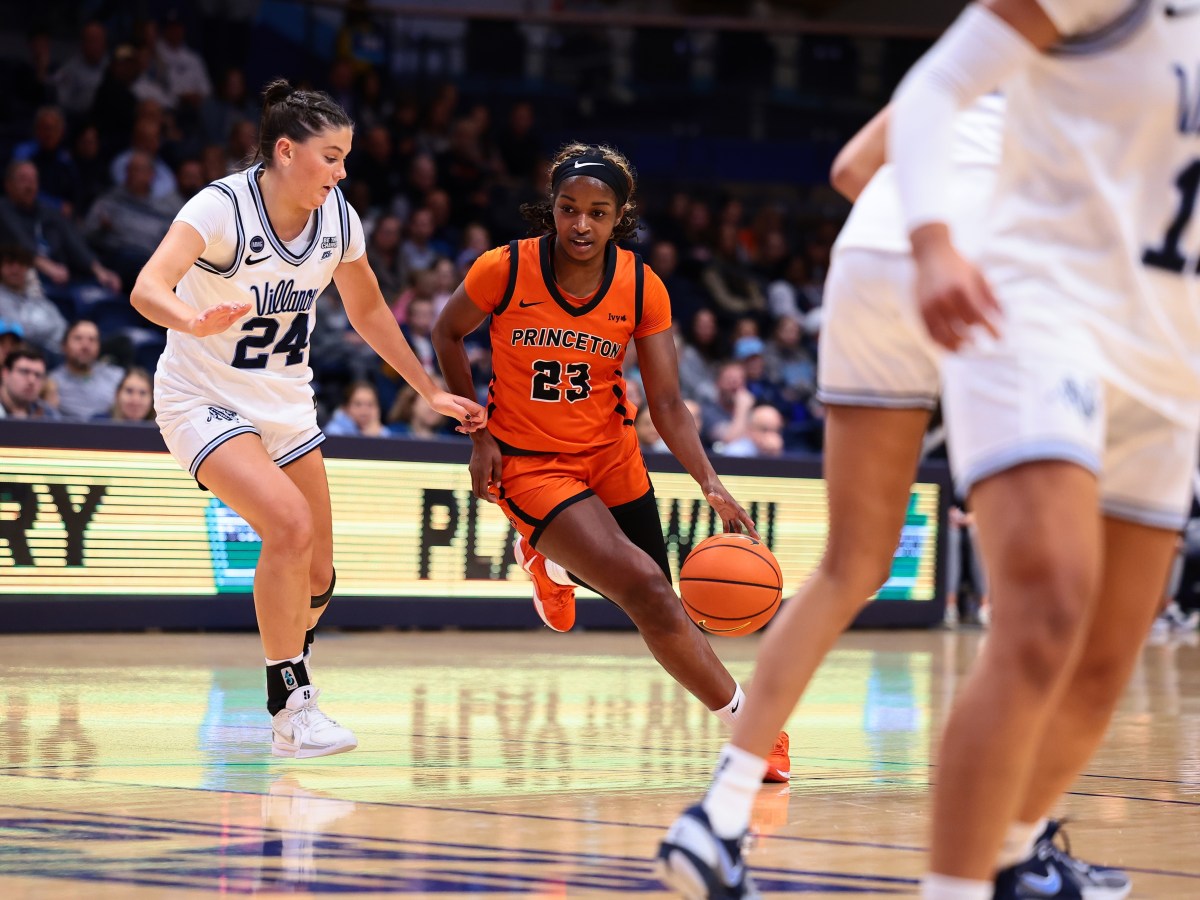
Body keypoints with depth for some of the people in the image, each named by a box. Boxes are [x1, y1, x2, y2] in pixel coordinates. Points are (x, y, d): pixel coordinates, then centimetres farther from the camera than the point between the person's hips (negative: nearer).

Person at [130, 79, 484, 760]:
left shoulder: (337, 218, -6)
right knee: (289, 525, -28)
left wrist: (432, 392, 13)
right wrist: (195, 322, -60)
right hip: (205, 398, -6)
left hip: (286, 403, 6)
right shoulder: (223, 207, -23)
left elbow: (368, 309, 12)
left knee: (317, 576, 7)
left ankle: (291, 686, 38)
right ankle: (291, 709, -16)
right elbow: (148, 289, -38)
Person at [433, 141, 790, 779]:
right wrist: (479, 434, -4)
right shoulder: (506, 270, -17)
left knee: (655, 605, 9)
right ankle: (745, 721, -9)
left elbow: (666, 403, -10)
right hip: (527, 461, -4)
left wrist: (711, 486, -23)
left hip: (611, 455, 4)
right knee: (646, 590, -21)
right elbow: (447, 332, 1)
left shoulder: (642, 289, -10)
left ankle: (551, 557, 39)